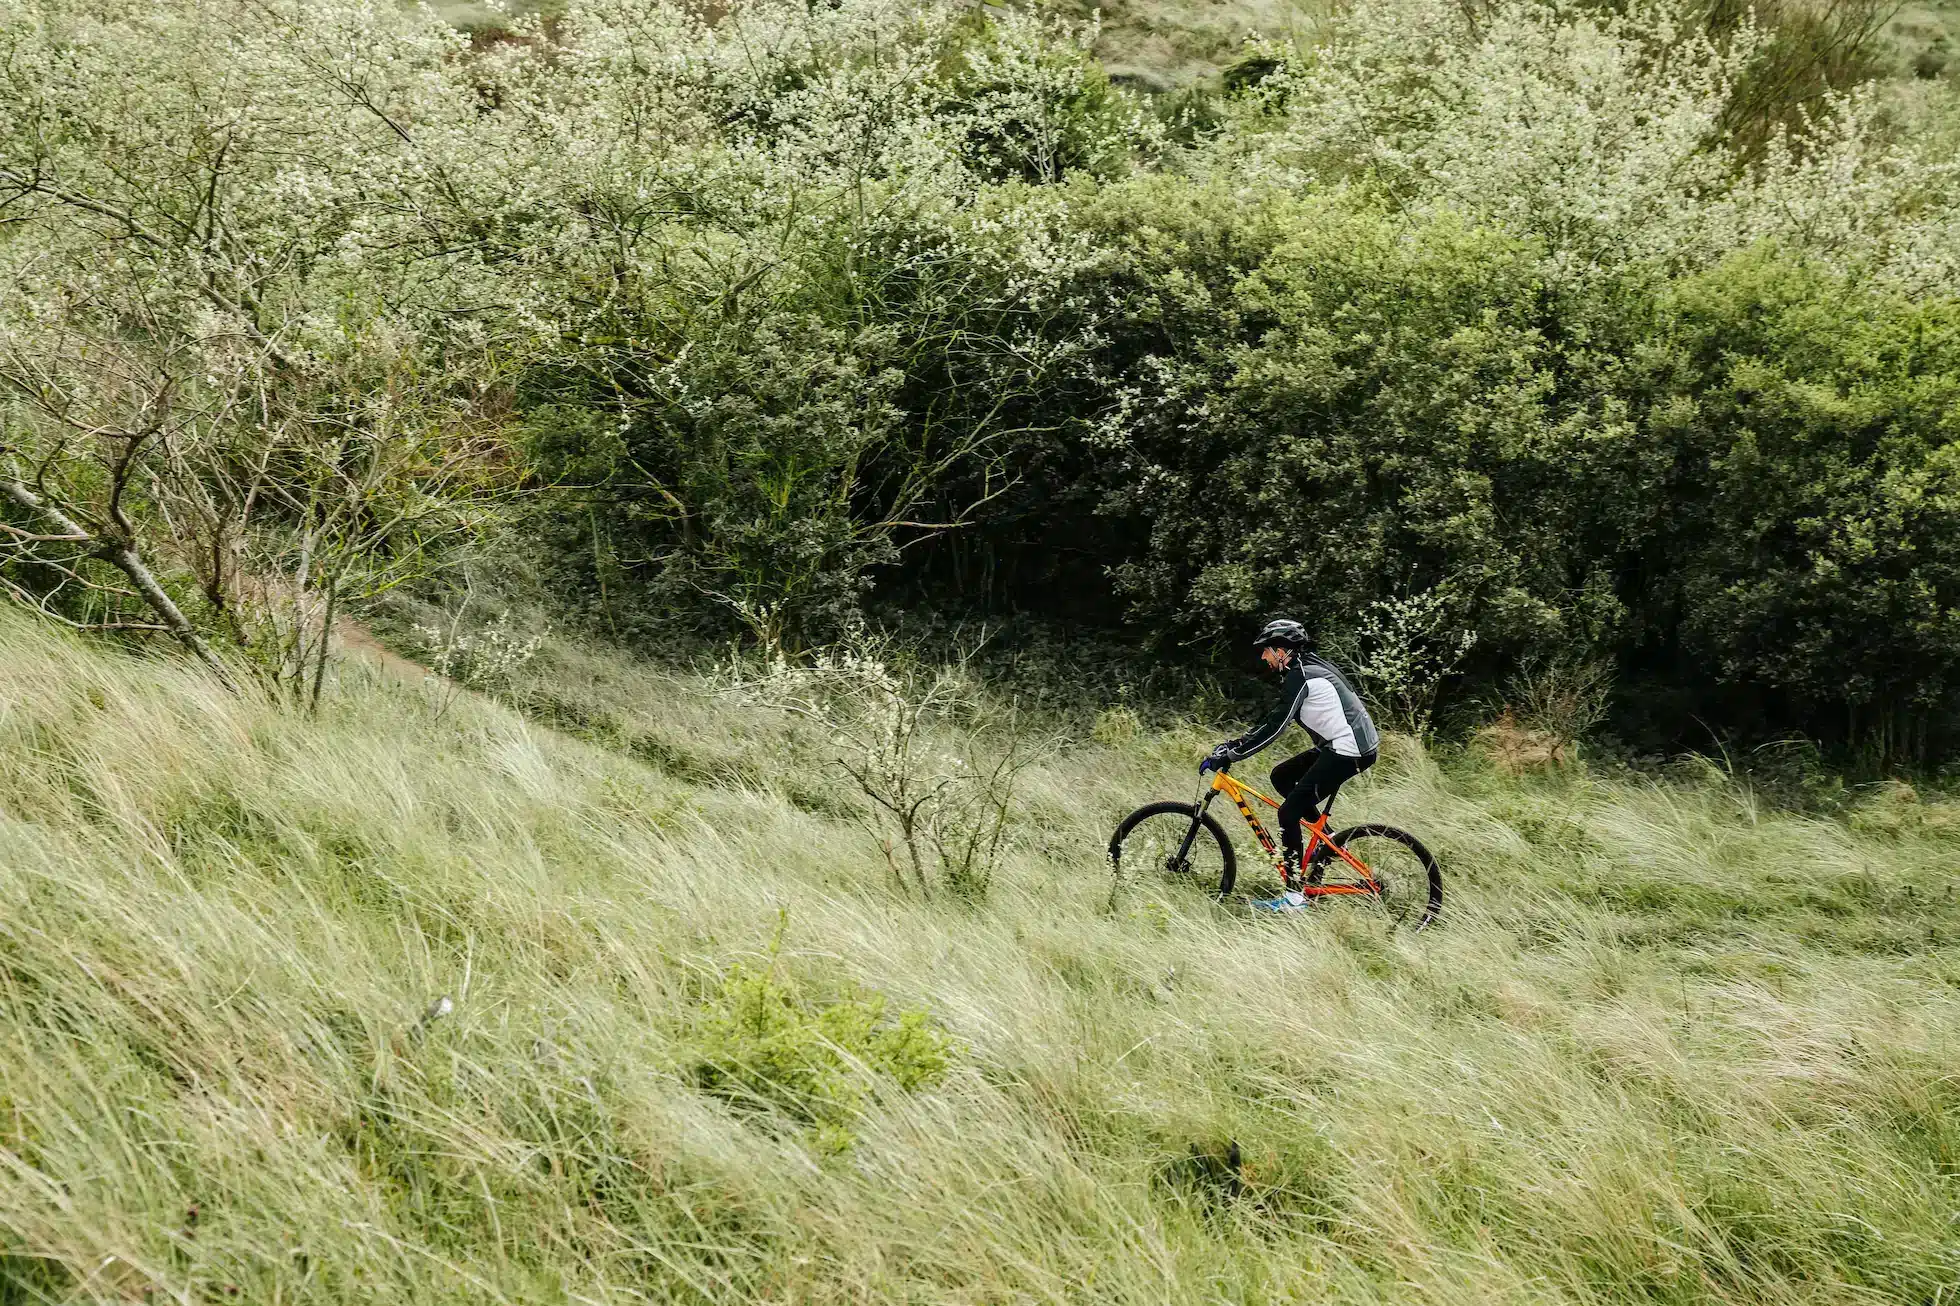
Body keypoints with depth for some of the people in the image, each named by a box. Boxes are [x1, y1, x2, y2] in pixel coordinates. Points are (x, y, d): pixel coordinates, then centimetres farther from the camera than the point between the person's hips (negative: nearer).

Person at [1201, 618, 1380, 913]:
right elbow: (1273, 720, 21)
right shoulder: (1308, 668, 15)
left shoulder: (1300, 677, -15)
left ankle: (1295, 895, -6)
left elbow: (1274, 728, -20)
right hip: (1345, 744, 10)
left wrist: (1228, 755, -17)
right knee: (1281, 776, 19)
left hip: (1348, 751, -10)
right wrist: (1233, 743, 16)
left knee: (1289, 812, -8)